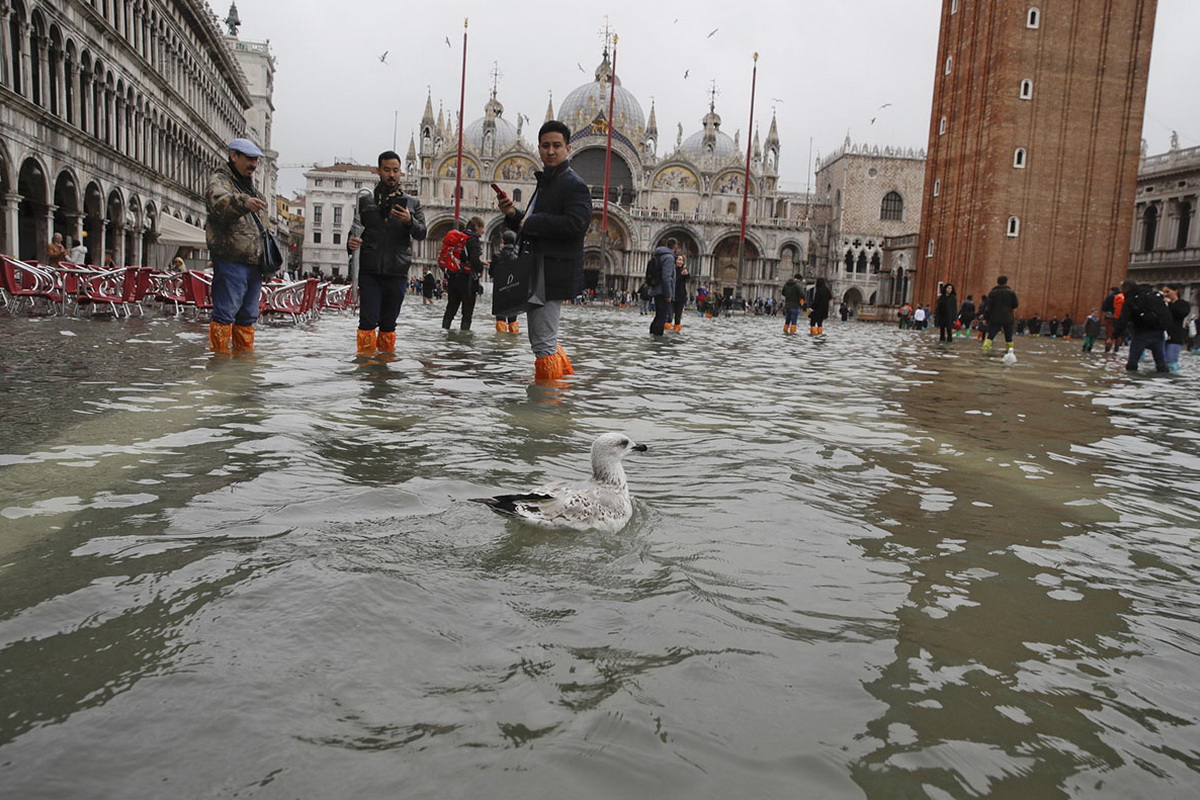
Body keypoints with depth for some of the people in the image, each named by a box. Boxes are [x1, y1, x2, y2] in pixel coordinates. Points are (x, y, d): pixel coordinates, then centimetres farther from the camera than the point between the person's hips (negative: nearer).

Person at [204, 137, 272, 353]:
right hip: (230, 261, -8)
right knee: (225, 312, -9)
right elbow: (220, 203, -27)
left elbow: (262, 222, 30)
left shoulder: (249, 185, 25)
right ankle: (219, 354, -5)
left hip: (253, 262, 8)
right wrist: (243, 203, -48)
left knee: (248, 315, 12)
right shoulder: (219, 181, -3)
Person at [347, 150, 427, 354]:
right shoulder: (365, 201, 12)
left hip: (397, 273, 1)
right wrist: (350, 243, -10)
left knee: (388, 324, 7)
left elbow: (421, 234, 3)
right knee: (368, 321, -8)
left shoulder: (412, 203, 12)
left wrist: (409, 221, -20)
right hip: (369, 271, 0)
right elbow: (354, 231, 14)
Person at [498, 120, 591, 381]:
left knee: (543, 344, -8)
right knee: (544, 341, 20)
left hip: (553, 277, -10)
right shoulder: (545, 183, 22)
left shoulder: (575, 186, -10)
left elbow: (575, 224, -27)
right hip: (536, 275, 10)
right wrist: (513, 215, 5)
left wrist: (531, 222, -17)